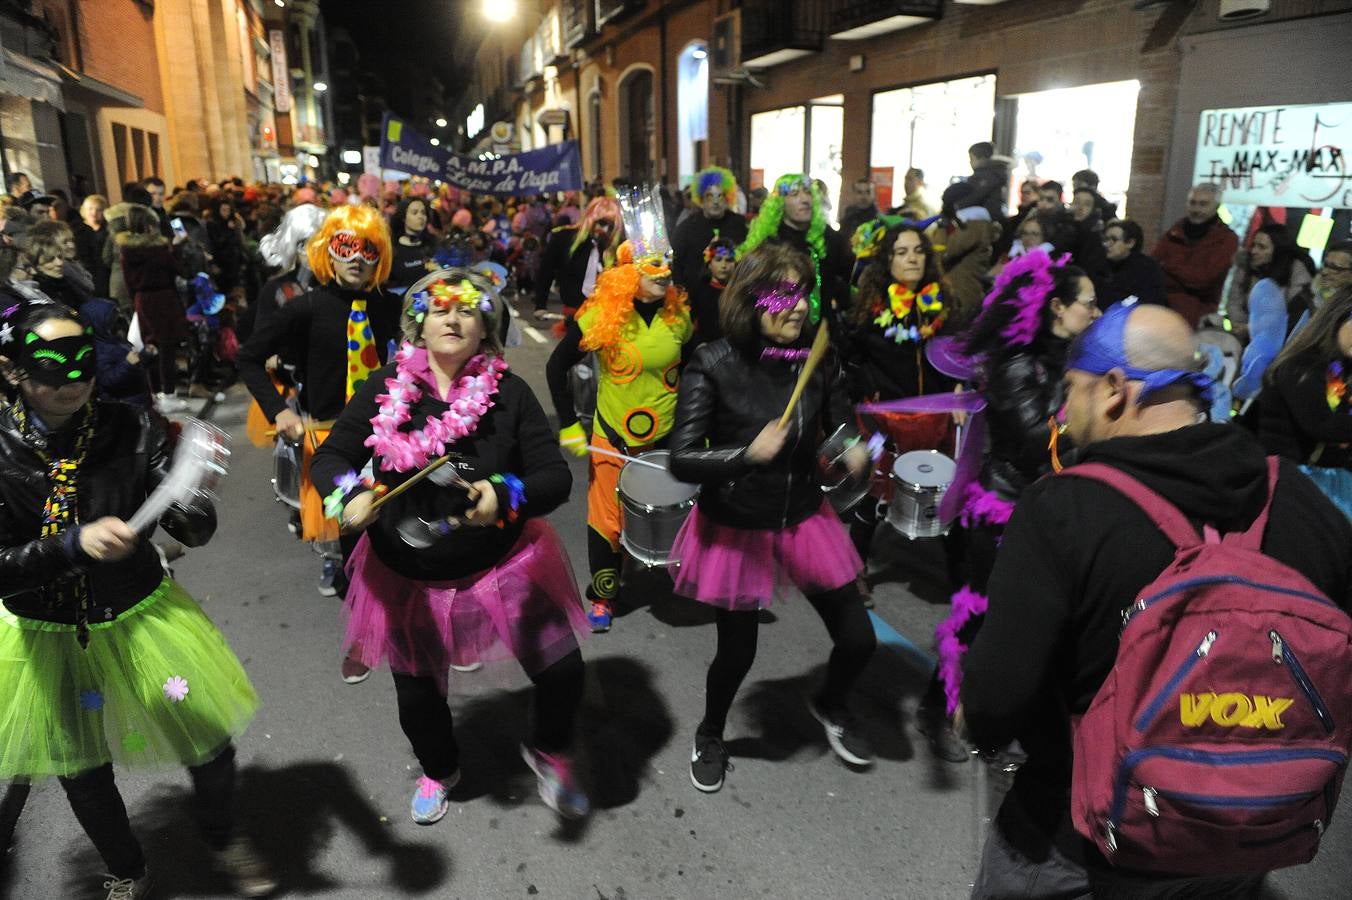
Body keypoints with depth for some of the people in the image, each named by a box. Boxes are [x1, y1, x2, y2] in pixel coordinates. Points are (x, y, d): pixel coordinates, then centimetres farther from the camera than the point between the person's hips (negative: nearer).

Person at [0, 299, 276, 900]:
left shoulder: (131, 428, -14)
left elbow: (195, 527, -17)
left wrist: (192, 514, -39)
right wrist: (75, 544, -35)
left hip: (143, 618, 0)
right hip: (49, 641, 0)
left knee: (210, 743, 8)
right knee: (82, 776, 19)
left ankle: (223, 840, 41)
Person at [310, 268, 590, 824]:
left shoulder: (510, 393, -11)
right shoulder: (385, 388, -9)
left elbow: (555, 478, -14)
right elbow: (330, 457, -5)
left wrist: (506, 497, -34)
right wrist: (350, 495, -27)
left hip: (503, 565, -1)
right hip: (407, 576, 1)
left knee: (562, 671, -1)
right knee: (416, 694, 17)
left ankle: (550, 753, 35)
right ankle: (439, 771, 53)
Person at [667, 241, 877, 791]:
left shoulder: (817, 359, -8)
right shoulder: (713, 365, -19)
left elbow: (842, 431, 4)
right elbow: (682, 461, -19)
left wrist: (857, 455, -18)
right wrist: (748, 454, -33)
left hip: (804, 519, 4)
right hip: (735, 529, -3)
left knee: (857, 639, 8)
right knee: (737, 652, 11)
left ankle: (830, 705, 44)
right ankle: (710, 736, 45)